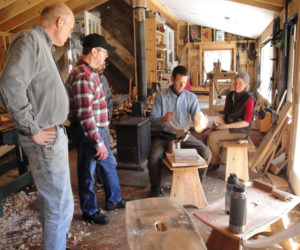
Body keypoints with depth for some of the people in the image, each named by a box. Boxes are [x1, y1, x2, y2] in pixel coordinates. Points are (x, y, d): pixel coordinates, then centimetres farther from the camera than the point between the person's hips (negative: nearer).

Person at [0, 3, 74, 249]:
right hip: (45, 139, -10)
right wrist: (33, 130, -19)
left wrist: (55, 128, 13)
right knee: (62, 206, -2)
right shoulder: (30, 41, -14)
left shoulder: (42, 45, 16)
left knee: (50, 199, 21)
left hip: (54, 134, 10)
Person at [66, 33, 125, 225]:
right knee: (87, 173, 7)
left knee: (110, 164, 21)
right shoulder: (83, 77, -23)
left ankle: (113, 200, 39)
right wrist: (98, 142, -24)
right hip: (88, 132, -10)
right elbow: (85, 115, -27)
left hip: (97, 128, 11)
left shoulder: (90, 72, 10)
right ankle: (89, 212, 26)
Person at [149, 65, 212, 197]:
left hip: (185, 135, 2)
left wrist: (201, 123, -32)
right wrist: (163, 119, -28)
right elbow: (152, 120, -6)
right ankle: (155, 188, 0)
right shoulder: (161, 96, -2)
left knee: (206, 153, -18)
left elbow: (197, 118, -7)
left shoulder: (192, 97, 2)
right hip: (164, 136, -1)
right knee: (154, 157, -28)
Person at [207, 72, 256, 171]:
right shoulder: (230, 95, 8)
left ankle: (215, 163, -4)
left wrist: (227, 126, -22)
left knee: (212, 136, -24)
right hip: (228, 125, 7)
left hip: (240, 130, -7)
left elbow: (246, 122, -16)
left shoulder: (249, 99, -13)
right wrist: (220, 120, -4)